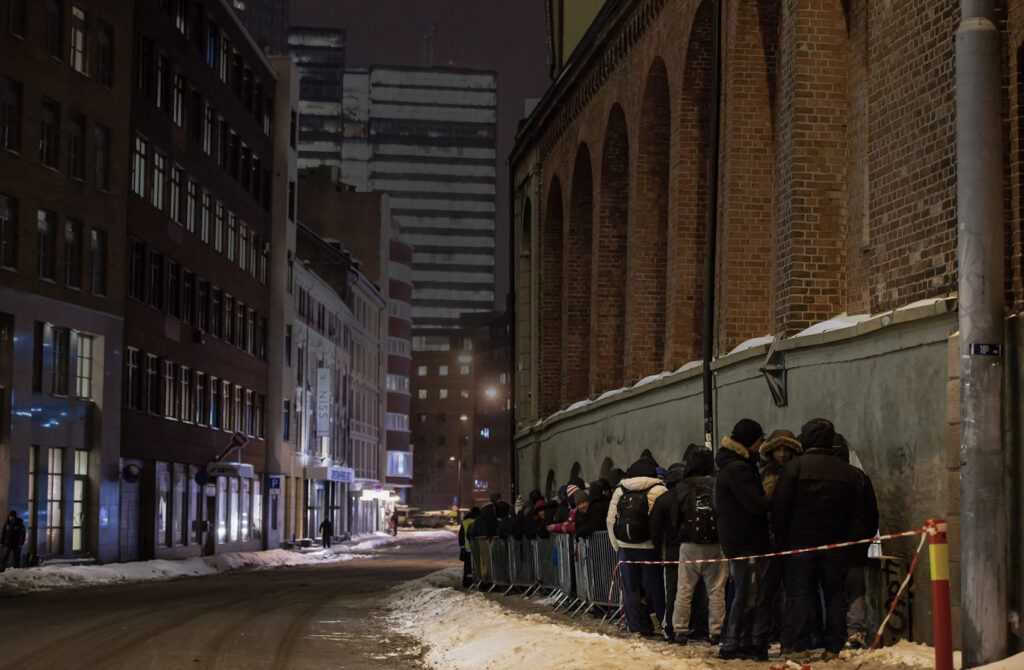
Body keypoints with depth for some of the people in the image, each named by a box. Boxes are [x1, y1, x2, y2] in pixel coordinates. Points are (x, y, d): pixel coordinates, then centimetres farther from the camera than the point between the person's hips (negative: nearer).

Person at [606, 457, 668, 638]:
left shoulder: (619, 491, 8)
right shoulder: (658, 490, -6)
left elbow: (610, 520, 9)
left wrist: (617, 547, 14)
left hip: (625, 547, 3)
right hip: (649, 547, -3)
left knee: (630, 588, 9)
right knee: (655, 587, 4)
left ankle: (637, 627, 10)